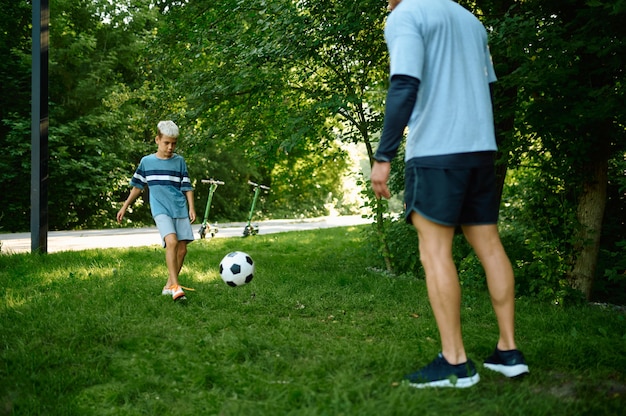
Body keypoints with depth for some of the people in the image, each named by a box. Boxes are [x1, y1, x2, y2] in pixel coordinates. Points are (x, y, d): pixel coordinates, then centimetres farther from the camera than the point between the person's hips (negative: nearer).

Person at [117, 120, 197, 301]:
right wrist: (125, 206, 18)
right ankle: (175, 286, -23)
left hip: (180, 210, 3)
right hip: (161, 210, -3)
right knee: (171, 241, -24)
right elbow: (137, 186, 16)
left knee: (182, 248, -1)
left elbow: (187, 186, 10)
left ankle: (169, 285, 12)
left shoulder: (179, 161, 9)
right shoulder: (146, 161, 7)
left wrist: (191, 208, 0)